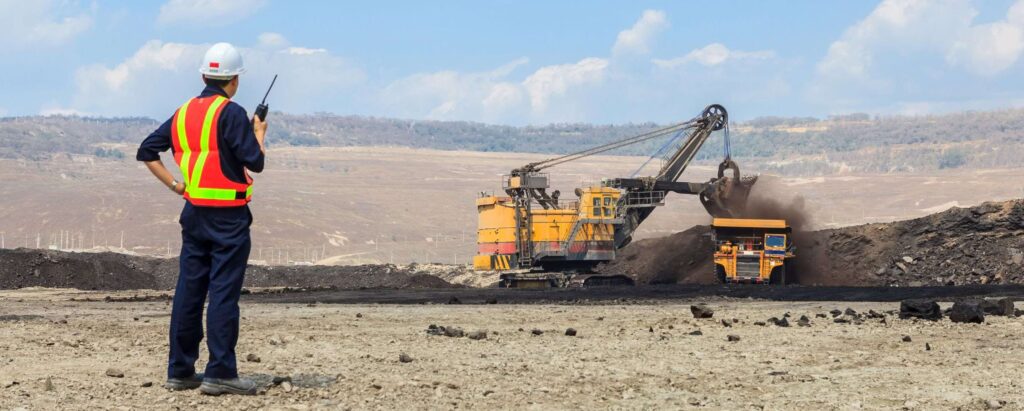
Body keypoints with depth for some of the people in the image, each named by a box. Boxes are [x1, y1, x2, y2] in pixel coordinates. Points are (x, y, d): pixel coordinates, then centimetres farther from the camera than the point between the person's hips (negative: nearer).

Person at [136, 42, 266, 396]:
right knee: (224, 293, -5)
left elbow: (147, 152, 12)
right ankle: (220, 373, -5)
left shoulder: (183, 114, 10)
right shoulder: (231, 114, -11)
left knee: (189, 290, 10)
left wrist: (175, 185, 10)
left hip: (193, 213, 7)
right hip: (228, 217, -7)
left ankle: (180, 371, 15)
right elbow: (255, 163, -13)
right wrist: (259, 133, 5)